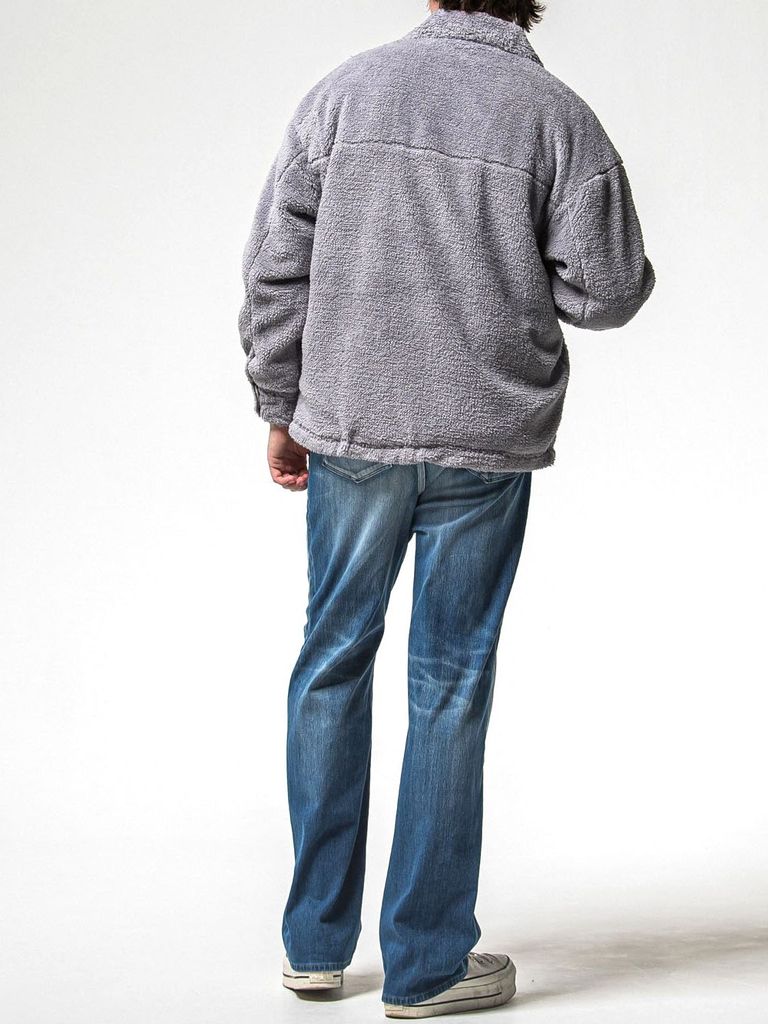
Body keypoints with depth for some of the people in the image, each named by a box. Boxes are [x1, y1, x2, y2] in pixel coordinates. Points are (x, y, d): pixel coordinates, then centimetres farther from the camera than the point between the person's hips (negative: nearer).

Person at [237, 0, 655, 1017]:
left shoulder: (344, 91, 1)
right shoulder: (557, 115, -4)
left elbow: (277, 268, 1)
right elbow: (606, 289, -6)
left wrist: (283, 410, 10)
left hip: (349, 430, 2)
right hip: (485, 440, -1)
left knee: (334, 657, 14)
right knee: (450, 683, 5)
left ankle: (316, 939, 21)